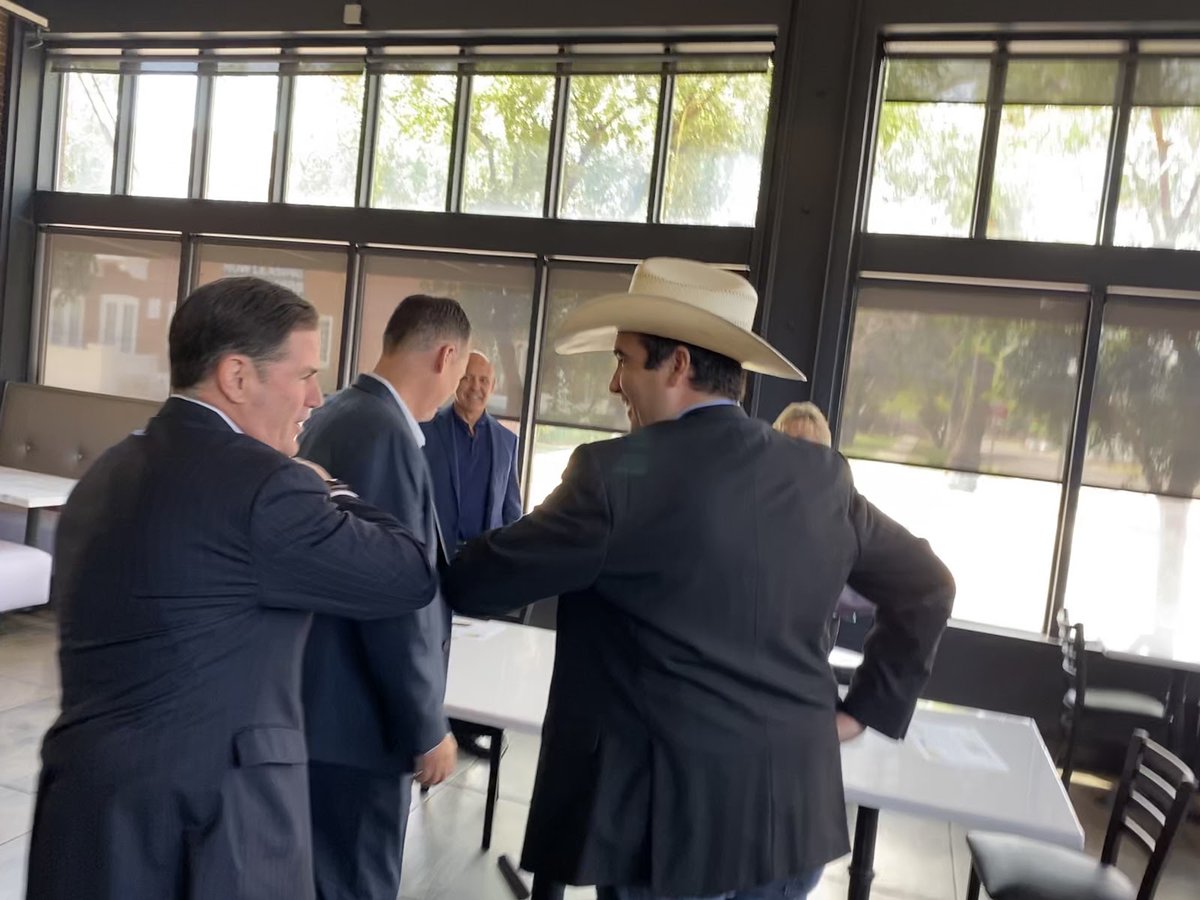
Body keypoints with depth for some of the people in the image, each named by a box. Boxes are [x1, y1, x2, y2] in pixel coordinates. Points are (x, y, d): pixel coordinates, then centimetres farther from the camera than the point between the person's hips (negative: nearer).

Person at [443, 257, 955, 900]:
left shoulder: (618, 473, -17)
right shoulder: (821, 475, 1)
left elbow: (471, 585, -10)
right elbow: (926, 588, 11)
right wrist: (860, 709, 13)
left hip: (673, 818, -5)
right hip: (795, 812, 6)